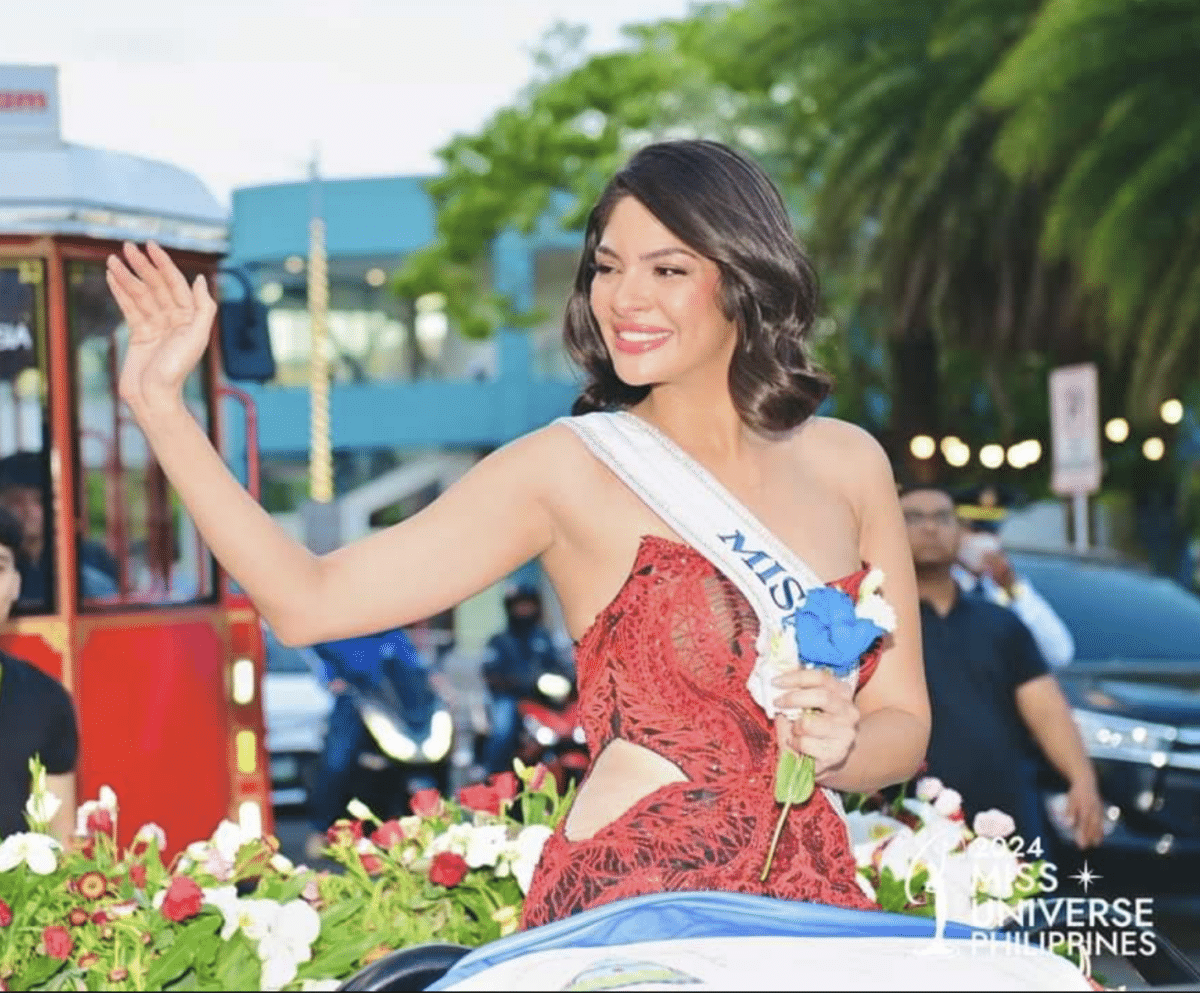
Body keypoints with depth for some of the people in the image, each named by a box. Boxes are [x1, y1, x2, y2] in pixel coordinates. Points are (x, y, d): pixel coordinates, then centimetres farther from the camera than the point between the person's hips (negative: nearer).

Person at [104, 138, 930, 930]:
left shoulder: (848, 463, 5)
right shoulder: (572, 470, -4)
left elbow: (903, 725, 10)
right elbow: (310, 600, -9)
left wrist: (841, 748, -12)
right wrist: (159, 403, -12)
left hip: (810, 908, 4)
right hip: (621, 905, -3)